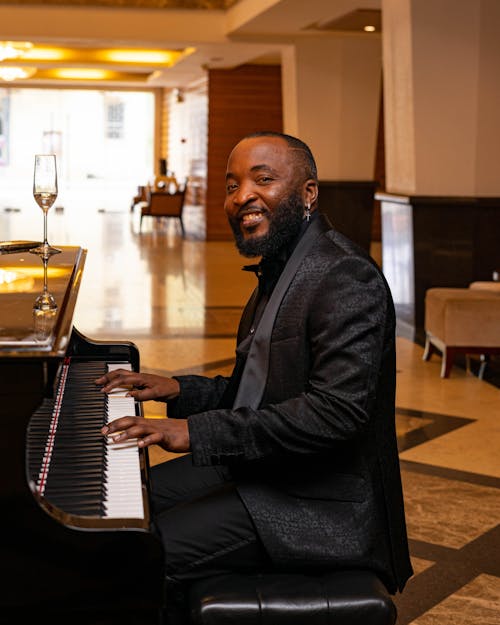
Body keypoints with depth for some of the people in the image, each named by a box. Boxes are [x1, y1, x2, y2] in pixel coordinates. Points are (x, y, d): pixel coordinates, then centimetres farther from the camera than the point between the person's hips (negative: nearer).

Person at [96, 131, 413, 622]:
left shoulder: (347, 279, -20)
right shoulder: (277, 269, 13)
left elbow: (335, 412, -29)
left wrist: (197, 432, -28)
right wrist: (178, 391, 5)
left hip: (320, 504, -10)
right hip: (255, 467, 10)